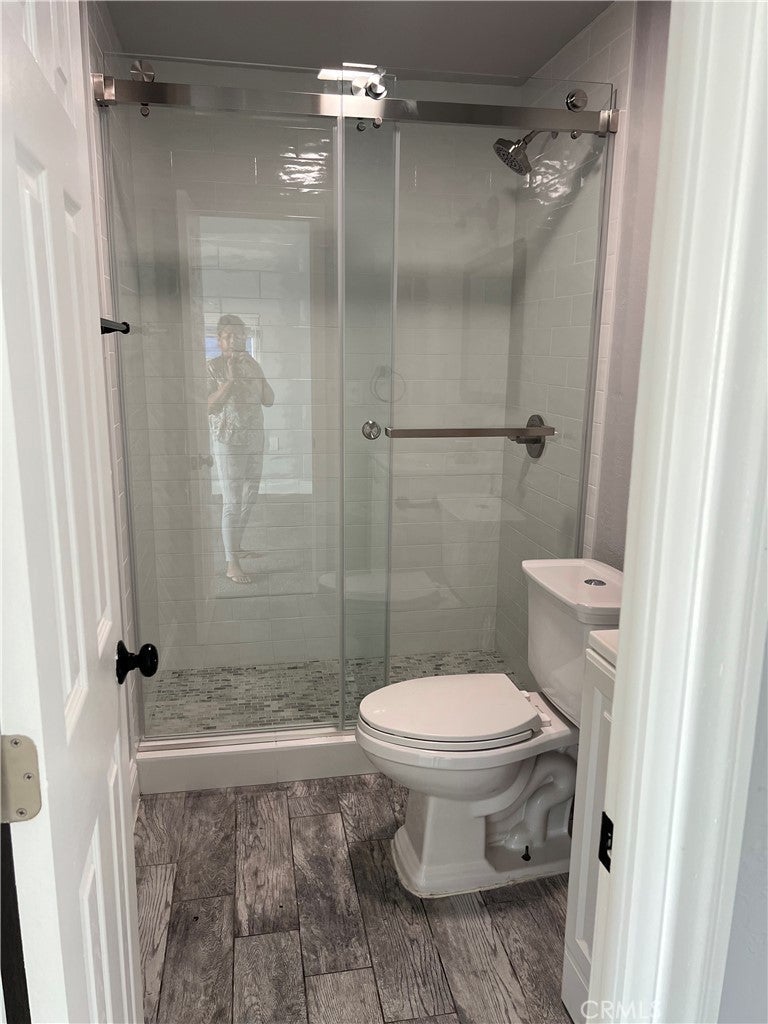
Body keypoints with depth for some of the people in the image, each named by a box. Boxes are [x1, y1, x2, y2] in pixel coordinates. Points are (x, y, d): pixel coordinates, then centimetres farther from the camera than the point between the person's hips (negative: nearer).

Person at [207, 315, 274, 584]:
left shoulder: (252, 364, 9)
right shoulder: (213, 367, -8)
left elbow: (269, 400, 3)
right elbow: (210, 406, -18)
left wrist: (255, 374, -9)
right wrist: (231, 379, -23)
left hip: (255, 438, 7)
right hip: (228, 442, -7)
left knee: (249, 498, 15)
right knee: (233, 502, -7)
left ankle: (236, 548, 31)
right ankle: (232, 564, -1)